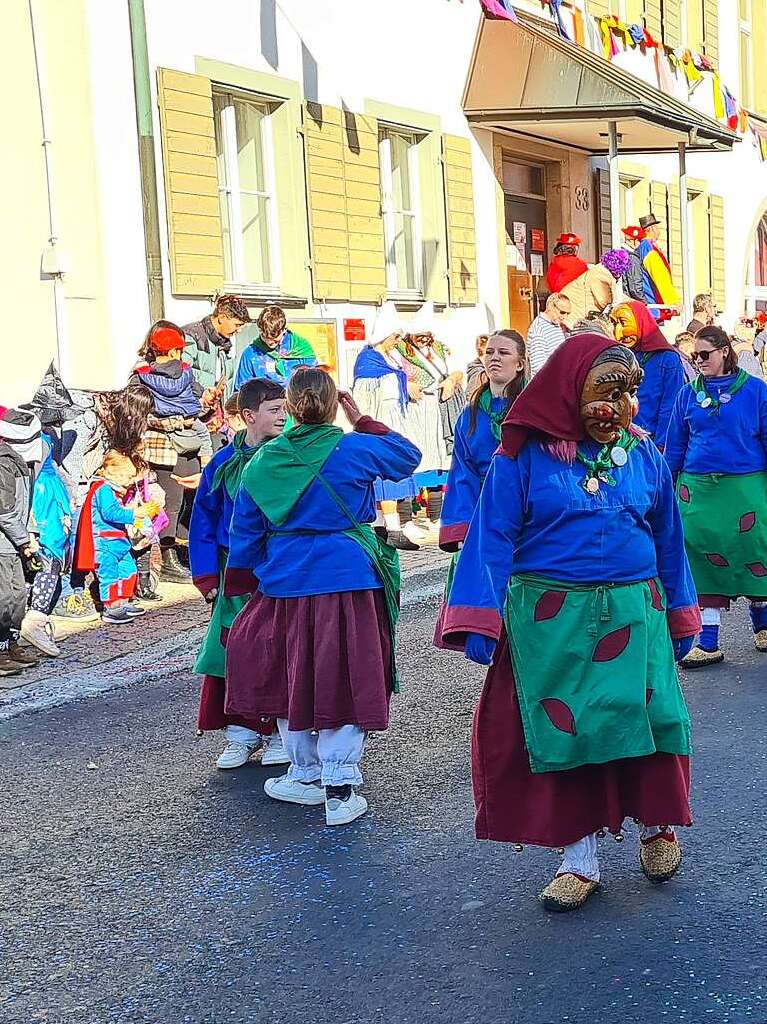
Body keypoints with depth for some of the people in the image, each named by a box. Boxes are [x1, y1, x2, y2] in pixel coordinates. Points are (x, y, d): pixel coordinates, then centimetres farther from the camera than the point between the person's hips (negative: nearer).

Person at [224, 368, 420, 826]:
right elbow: (409, 455, 13)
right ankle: (339, 788, 4)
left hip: (285, 586, 3)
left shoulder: (263, 461, 3)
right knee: (345, 680, 3)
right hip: (348, 580, -2)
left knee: (291, 677, 16)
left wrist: (240, 589, 19)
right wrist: (362, 421, 16)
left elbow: (246, 533, 8)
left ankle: (306, 774, 28)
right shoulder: (355, 449, -6)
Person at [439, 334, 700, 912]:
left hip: (634, 618, 2)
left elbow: (668, 538, 11)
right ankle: (581, 861, 21)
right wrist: (480, 622, -15)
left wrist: (680, 617, 14)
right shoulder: (525, 456, -6)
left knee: (645, 724, 4)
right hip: (551, 622, -2)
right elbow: (493, 538, -8)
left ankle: (655, 825, 34)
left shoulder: (644, 456, 5)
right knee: (564, 733, 5)